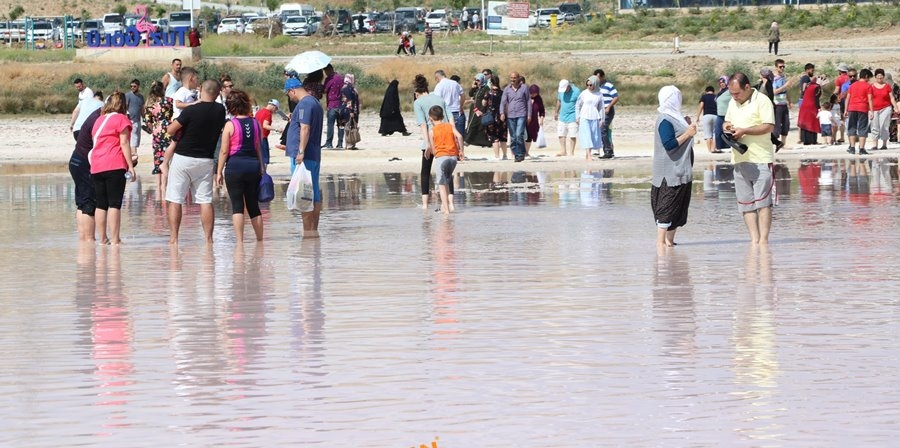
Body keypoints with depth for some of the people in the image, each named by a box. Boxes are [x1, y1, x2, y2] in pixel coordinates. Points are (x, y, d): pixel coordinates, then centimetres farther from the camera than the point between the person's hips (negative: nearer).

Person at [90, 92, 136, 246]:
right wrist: (130, 166, -8)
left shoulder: (99, 120, 19)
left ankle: (103, 239, 10)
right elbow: (124, 143, -8)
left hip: (96, 167, 6)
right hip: (115, 166, -6)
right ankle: (115, 239, -11)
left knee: (101, 205, 9)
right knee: (115, 204, -7)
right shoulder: (121, 119, 0)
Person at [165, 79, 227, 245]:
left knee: (175, 200, 2)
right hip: (206, 160, 4)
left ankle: (174, 238, -1)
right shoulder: (220, 110, -2)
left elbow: (170, 130, -9)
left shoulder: (191, 111, -15)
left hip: (183, 158, -4)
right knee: (206, 200, 6)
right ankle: (209, 238, 2)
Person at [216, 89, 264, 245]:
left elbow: (224, 151, -7)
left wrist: (219, 172, 0)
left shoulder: (230, 125, -7)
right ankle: (260, 240, 17)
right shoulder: (256, 124, 4)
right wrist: (262, 169, 18)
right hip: (253, 165, 4)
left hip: (235, 166, -4)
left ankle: (239, 241, -9)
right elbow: (259, 149, 9)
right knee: (253, 206, 13)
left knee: (237, 206, -2)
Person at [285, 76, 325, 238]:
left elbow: (305, 128, -23)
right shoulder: (315, 102, 18)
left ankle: (307, 230, -9)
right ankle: (314, 229, 13)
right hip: (315, 155, 10)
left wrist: (301, 152, -27)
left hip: (303, 156, -10)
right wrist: (293, 120, 37)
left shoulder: (304, 104, -14)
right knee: (314, 194, 10)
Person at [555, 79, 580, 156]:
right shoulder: (560, 91, 4)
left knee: (572, 136, -3)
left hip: (572, 117, -6)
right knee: (561, 135, 6)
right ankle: (563, 151, 14)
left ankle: (571, 152, 3)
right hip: (562, 116, 6)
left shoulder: (576, 91, -13)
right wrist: (556, 112, 26)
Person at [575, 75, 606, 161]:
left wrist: (602, 119, 7)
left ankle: (587, 155, 13)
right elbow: (577, 105, 7)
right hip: (584, 118, -2)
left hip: (594, 118, 2)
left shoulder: (599, 95, 3)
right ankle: (588, 155, -19)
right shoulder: (584, 93, -1)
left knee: (594, 137, 3)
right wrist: (577, 117, 4)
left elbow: (601, 108, 10)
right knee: (586, 136, -11)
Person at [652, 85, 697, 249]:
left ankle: (669, 240, 15)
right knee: (666, 209, -9)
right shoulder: (665, 120, -15)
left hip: (681, 172, 10)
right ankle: (661, 241, -8)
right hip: (670, 173, -10)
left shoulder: (674, 118, 16)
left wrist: (688, 127, 14)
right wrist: (687, 134, -18)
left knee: (679, 209, 11)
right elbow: (669, 144, -23)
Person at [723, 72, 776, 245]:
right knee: (746, 203, 4)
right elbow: (727, 121, 30)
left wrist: (744, 131, -17)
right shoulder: (733, 103, 17)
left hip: (760, 159, -7)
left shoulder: (762, 101, -7)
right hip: (739, 160, 7)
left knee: (763, 202, -7)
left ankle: (763, 239, -6)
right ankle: (754, 239, 6)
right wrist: (728, 126, 6)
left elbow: (768, 126, -14)